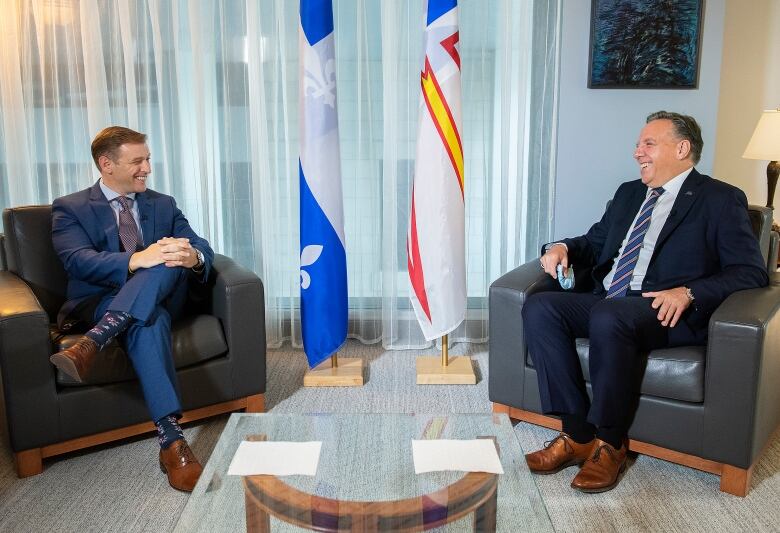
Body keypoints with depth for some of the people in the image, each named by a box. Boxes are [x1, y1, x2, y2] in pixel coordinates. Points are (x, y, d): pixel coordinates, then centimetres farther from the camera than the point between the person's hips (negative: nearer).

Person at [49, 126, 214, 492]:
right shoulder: (70, 209, 6)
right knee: (149, 320, -39)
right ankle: (171, 441, -46)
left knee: (171, 260, -32)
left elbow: (200, 246, 3)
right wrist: (136, 260, -34)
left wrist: (194, 256, -25)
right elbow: (77, 260, -14)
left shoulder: (164, 205, 19)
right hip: (98, 303, -3)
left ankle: (92, 344, -43)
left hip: (161, 297, 3)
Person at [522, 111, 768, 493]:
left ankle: (610, 443, -18)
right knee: (539, 308, -19)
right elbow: (594, 243, 29)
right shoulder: (629, 193, 24)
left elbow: (751, 272, -4)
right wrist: (563, 248, 5)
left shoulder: (720, 199, 4)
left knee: (608, 316, -37)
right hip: (606, 302, 7)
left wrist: (688, 293, -20)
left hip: (668, 313, -6)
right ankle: (576, 433, -16)